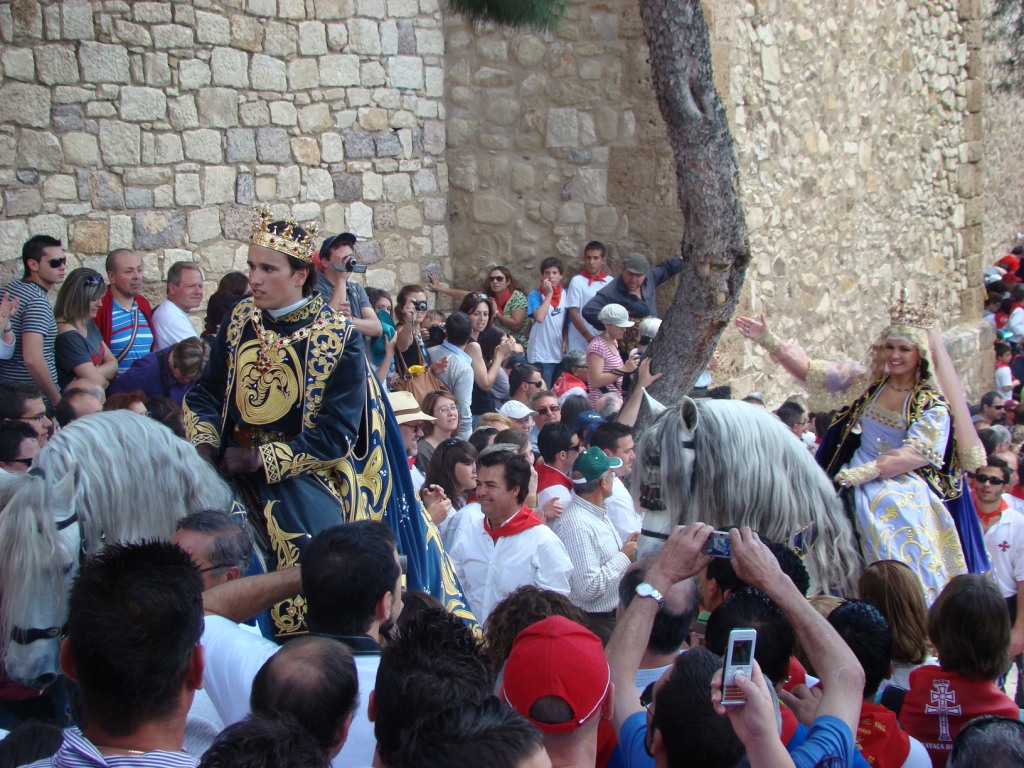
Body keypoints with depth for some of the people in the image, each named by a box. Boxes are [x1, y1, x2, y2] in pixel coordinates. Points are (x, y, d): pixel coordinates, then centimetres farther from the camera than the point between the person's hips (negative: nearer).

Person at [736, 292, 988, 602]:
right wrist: (769, 341, -7)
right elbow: (809, 370, 2)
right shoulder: (869, 384, 5)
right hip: (857, 488, 4)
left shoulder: (932, 405, -7)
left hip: (903, 497, -4)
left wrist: (857, 474, -22)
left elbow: (915, 455, -16)